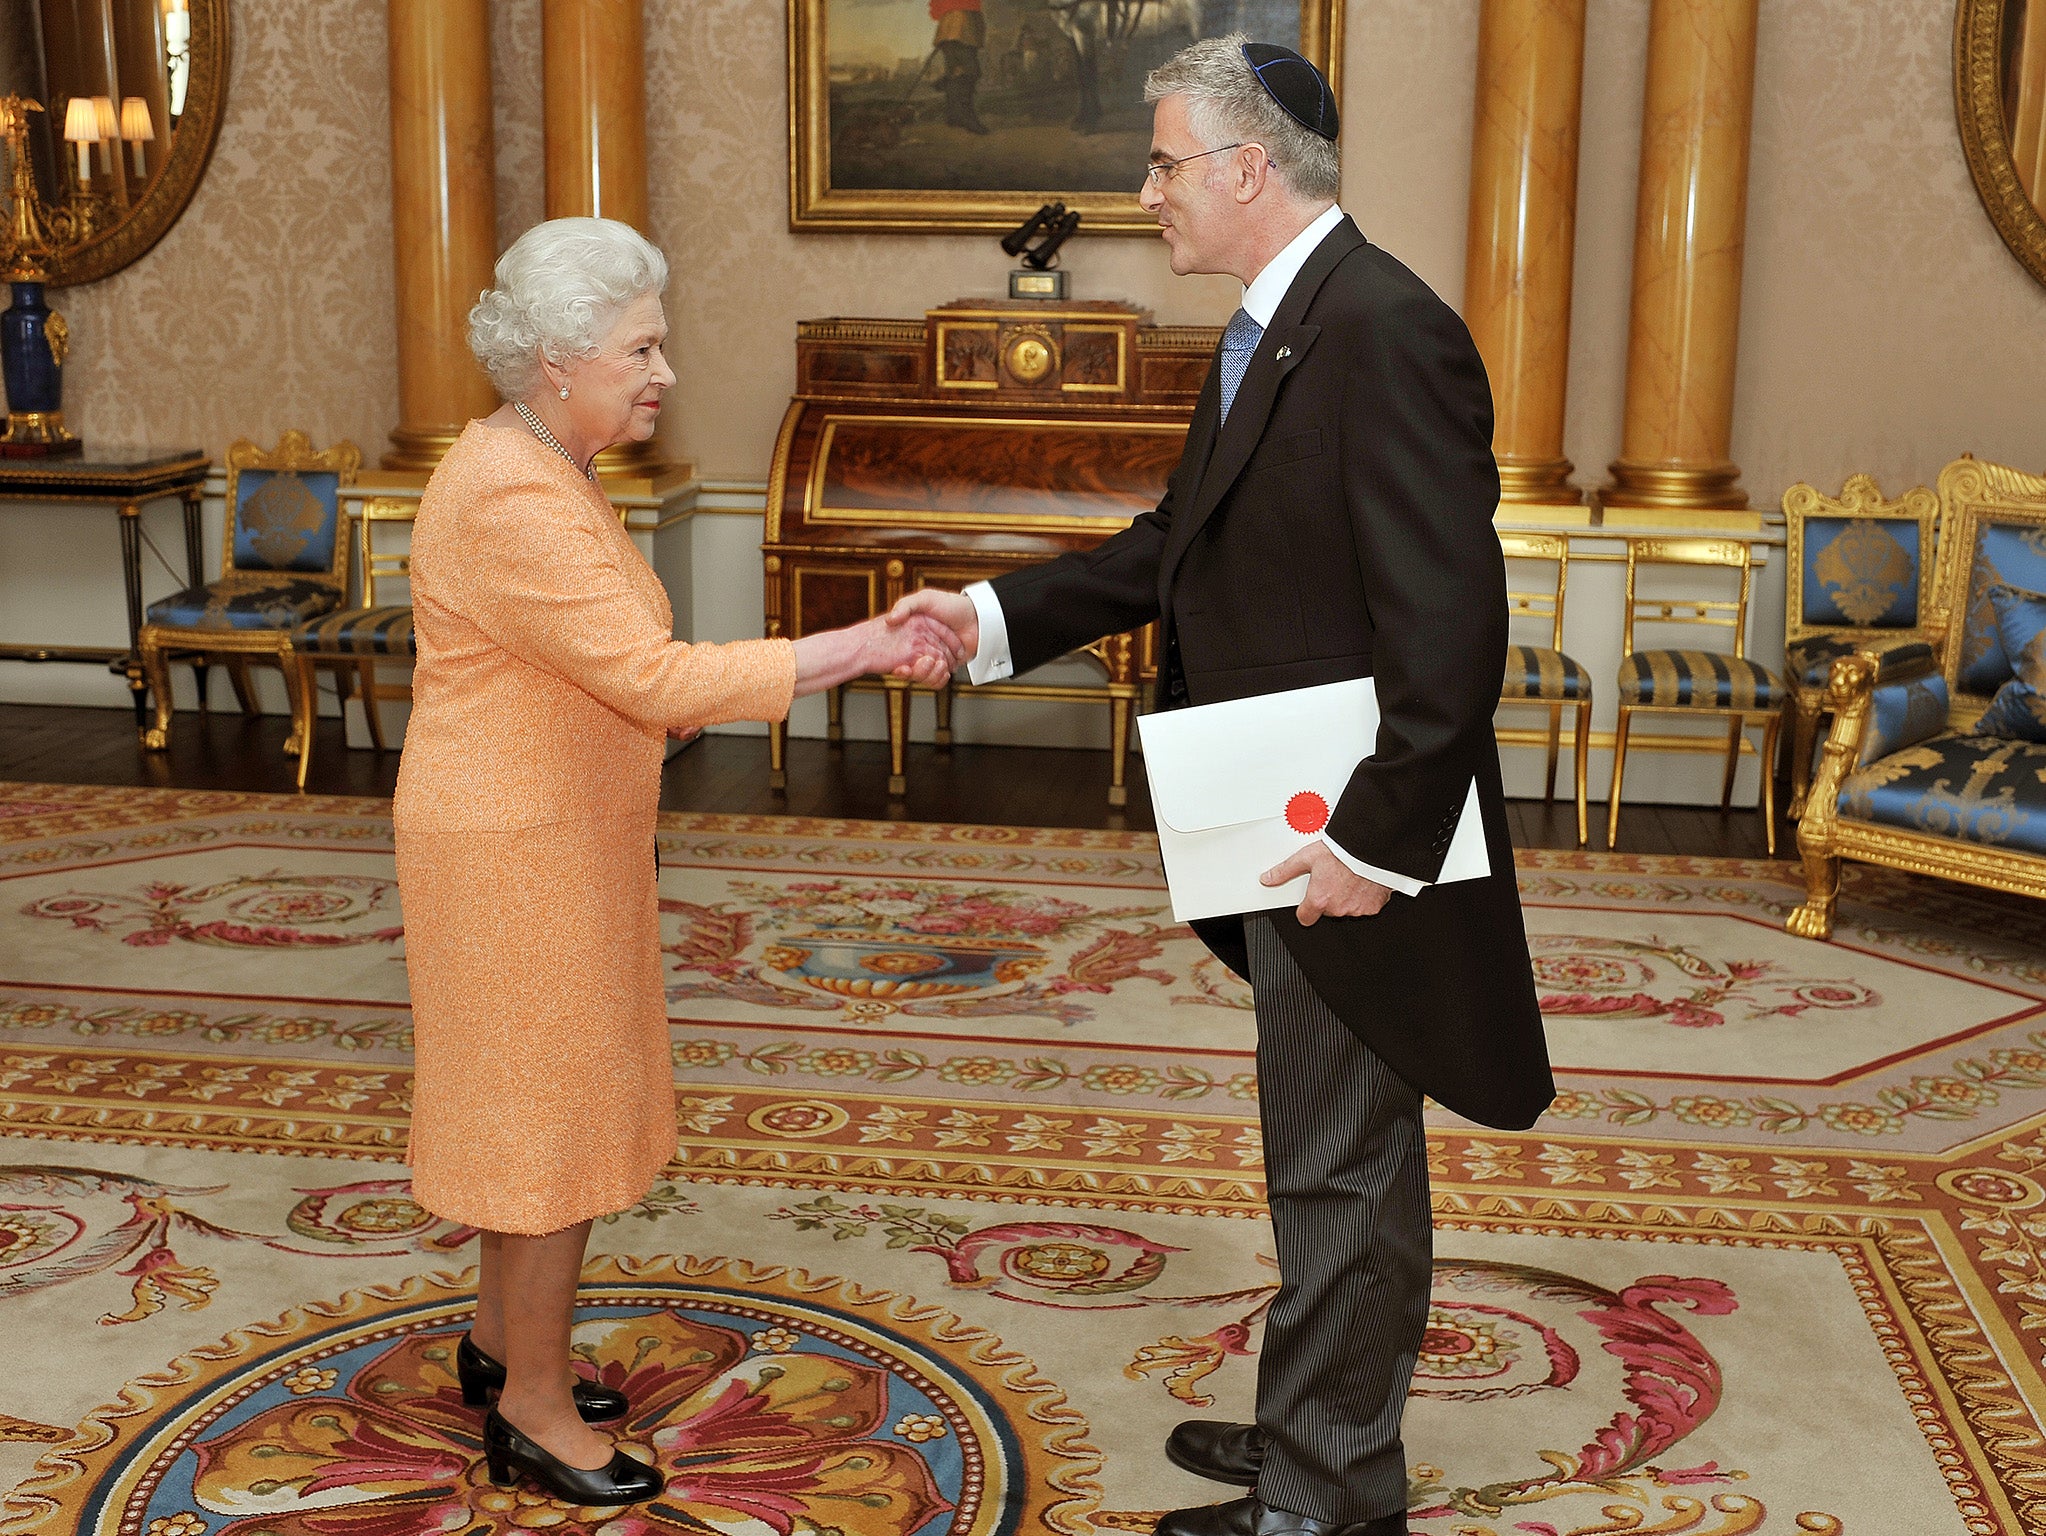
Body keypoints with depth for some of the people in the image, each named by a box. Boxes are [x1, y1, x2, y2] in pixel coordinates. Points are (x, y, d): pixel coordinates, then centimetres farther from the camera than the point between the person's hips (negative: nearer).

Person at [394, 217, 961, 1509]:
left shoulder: (547, 472, 9)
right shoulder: (513, 502, -24)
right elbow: (657, 680, -28)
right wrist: (859, 649, -26)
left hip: (561, 831, 10)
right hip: (515, 852, -10)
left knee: (538, 1099, 19)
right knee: (554, 1116, 1)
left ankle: (501, 1342, 36)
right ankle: (534, 1412, 15)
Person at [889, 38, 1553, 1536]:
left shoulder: (1385, 333, -21)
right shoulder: (1274, 328, 11)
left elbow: (1452, 626, -26)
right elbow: (1183, 545, 18)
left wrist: (1376, 842, -23)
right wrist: (999, 614, 10)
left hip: (1352, 849, -10)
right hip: (1284, 838, 10)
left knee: (1340, 1174, 5)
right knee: (1334, 1163, 22)